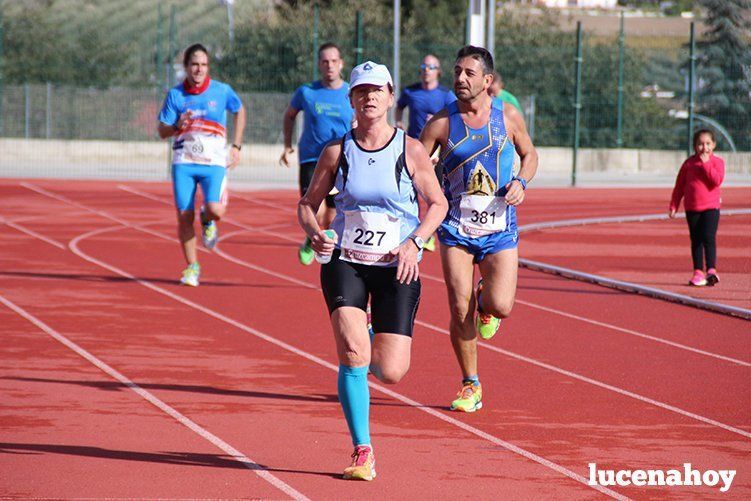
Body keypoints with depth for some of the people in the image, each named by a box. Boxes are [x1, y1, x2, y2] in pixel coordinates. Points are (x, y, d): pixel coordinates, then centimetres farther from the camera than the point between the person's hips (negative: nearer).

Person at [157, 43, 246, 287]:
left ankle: (207, 221, 18)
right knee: (184, 216, -4)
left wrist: (236, 146, 12)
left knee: (215, 210, -21)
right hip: (183, 163, 1)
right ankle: (191, 267, 12)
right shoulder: (175, 94, 1)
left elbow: (240, 111, 18)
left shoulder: (222, 91, -1)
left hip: (214, 163, -1)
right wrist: (178, 126, -20)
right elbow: (162, 131, 3)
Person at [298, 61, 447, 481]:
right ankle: (363, 453, -9)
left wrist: (414, 242, -12)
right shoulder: (338, 151, 0)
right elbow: (308, 203, 8)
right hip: (345, 262, 0)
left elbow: (438, 203, 4)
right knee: (353, 354, -20)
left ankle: (372, 355, 34)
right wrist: (315, 233, -13)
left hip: (397, 269, 0)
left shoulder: (411, 150, -3)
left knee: (391, 372, -6)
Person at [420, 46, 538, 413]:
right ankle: (470, 386, 13)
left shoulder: (508, 117, -1)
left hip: (499, 228, 0)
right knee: (460, 311, -4)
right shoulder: (441, 124, -4)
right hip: (456, 229, 0)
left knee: (500, 306, -14)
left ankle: (486, 302, 25)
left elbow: (529, 154, 16)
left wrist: (521, 182, -5)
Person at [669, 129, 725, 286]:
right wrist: (674, 205, 6)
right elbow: (679, 185, 10)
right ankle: (698, 272, 12)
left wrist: (706, 163, -18)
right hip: (692, 208, 3)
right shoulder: (689, 163, 5)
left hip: (711, 207, -3)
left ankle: (711, 270, -15)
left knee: (709, 237, -14)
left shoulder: (717, 162, 0)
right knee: (696, 240, 6)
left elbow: (717, 180, -18)